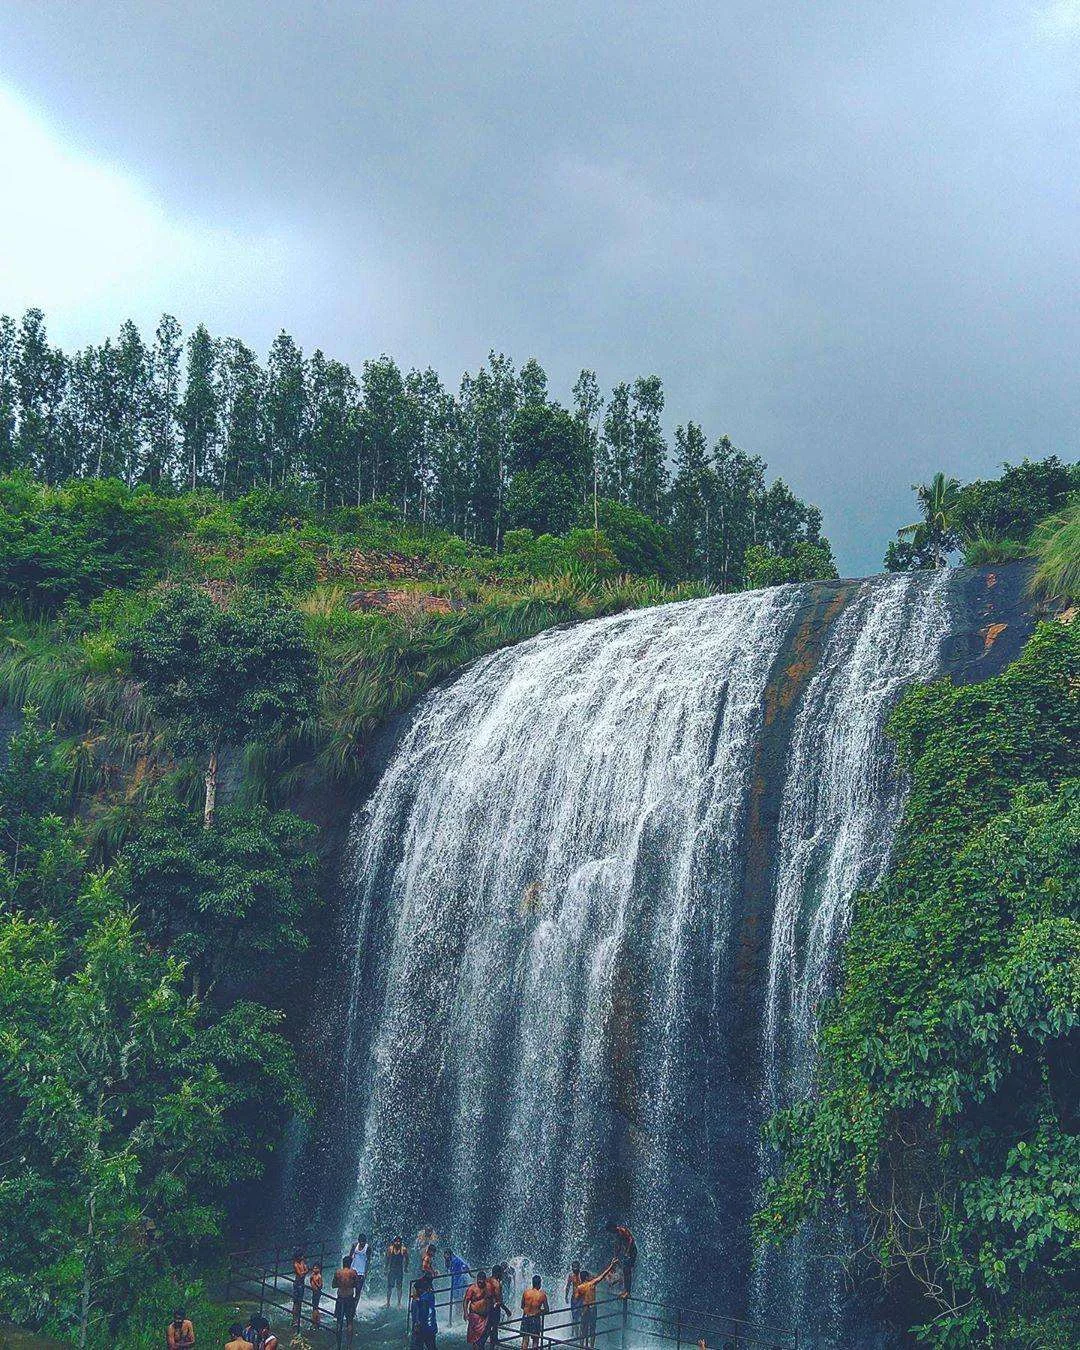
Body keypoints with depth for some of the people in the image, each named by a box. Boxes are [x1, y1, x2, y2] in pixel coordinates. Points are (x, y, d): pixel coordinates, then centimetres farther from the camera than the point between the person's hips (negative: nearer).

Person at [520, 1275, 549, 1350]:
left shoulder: (525, 1292, -4)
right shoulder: (542, 1295, -9)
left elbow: (522, 1306, 4)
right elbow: (546, 1310, -6)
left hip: (525, 1318, 2)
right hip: (536, 1319, -2)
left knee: (525, 1338, 10)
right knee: (535, 1339, 11)